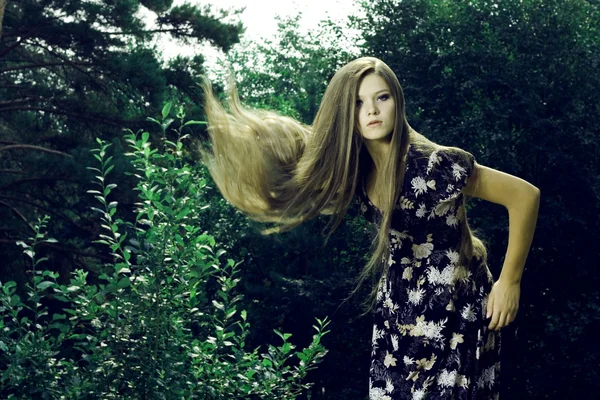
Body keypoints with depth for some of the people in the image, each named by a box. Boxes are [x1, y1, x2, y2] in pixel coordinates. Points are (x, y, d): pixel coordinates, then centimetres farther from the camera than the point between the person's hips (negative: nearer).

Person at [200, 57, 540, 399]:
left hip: (454, 307, -6)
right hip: (398, 311, 6)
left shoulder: (433, 165, -24)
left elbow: (526, 196, -20)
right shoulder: (354, 168, -4)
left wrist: (510, 282, -14)